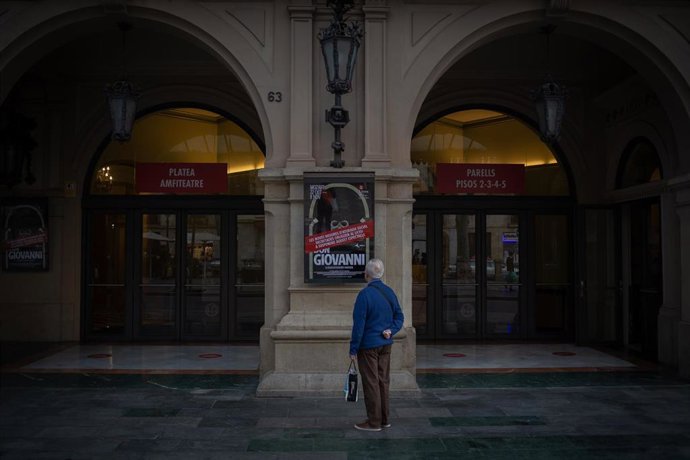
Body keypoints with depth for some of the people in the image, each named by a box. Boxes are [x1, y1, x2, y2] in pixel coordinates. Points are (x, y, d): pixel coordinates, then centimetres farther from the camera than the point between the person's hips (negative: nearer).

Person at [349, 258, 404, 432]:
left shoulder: (364, 294, -17)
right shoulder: (389, 292, 6)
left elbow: (359, 324, -17)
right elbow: (399, 317, 11)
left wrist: (353, 349, -11)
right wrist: (391, 330, -2)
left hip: (368, 346, -7)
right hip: (386, 345, 7)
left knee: (371, 383, 1)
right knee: (383, 381, 14)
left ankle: (374, 422, 6)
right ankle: (384, 419, 22)